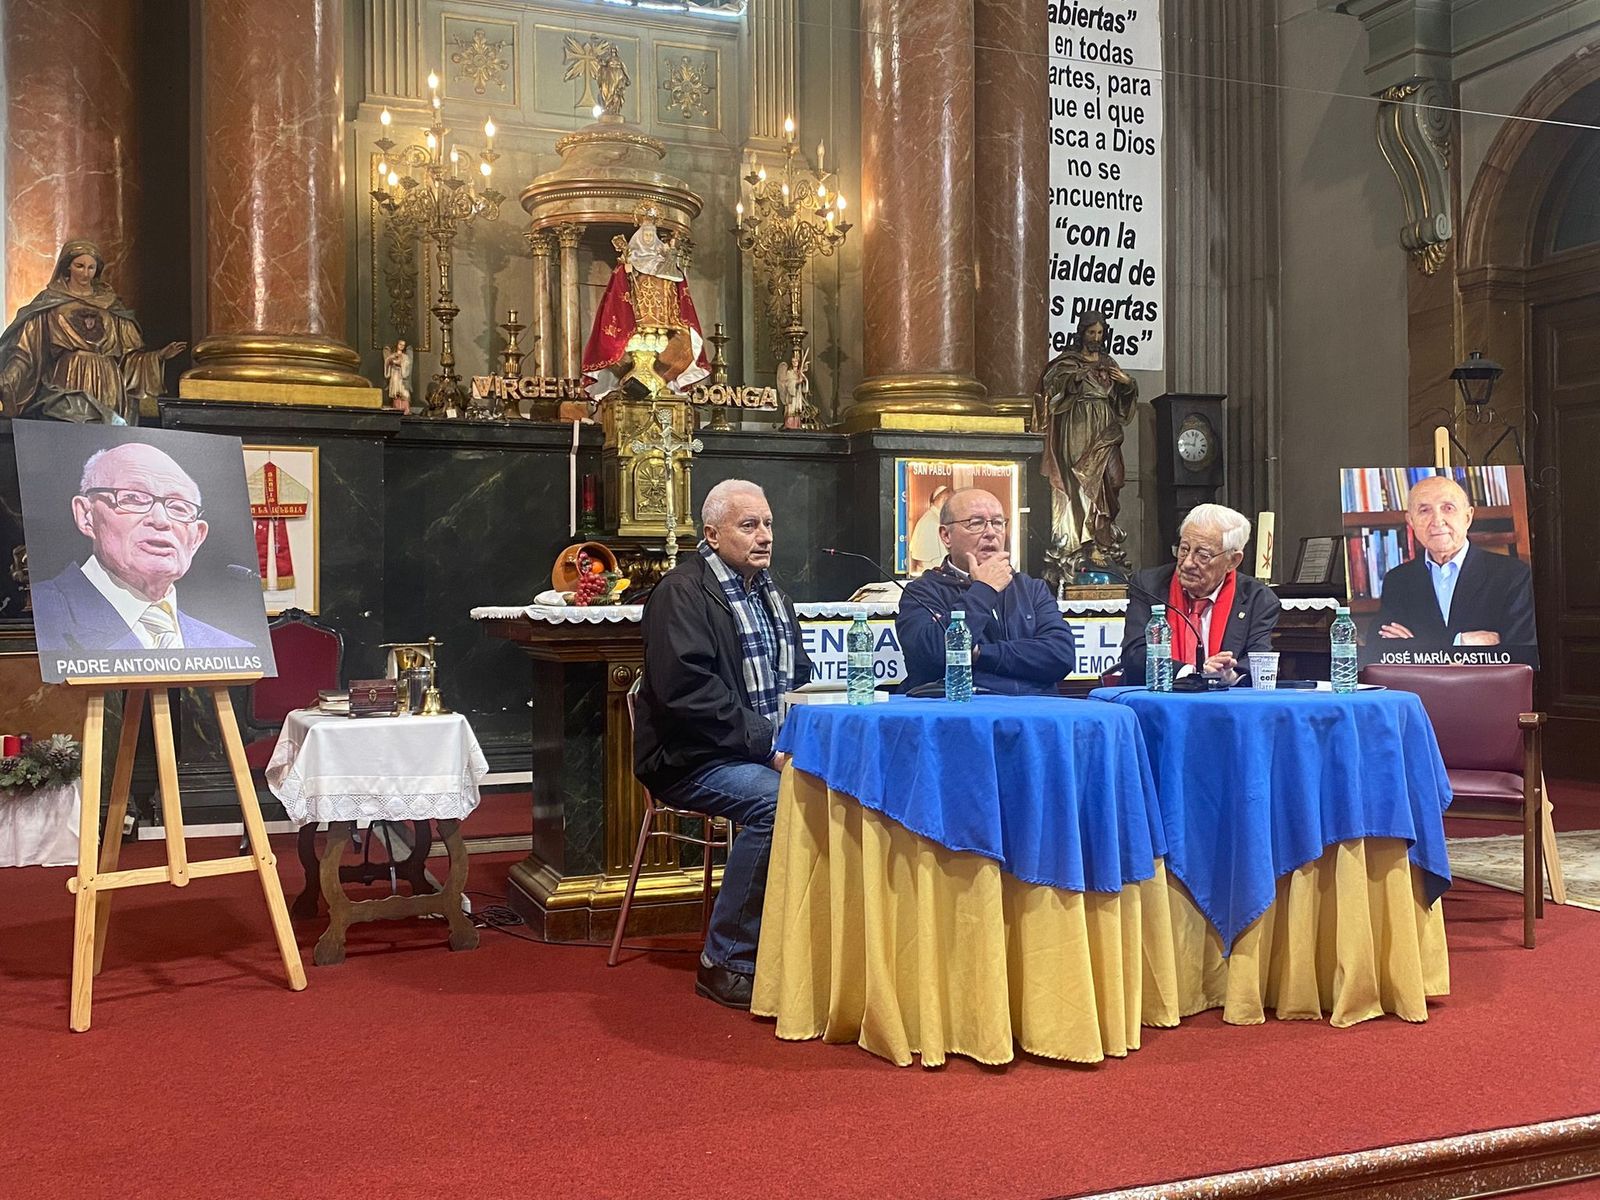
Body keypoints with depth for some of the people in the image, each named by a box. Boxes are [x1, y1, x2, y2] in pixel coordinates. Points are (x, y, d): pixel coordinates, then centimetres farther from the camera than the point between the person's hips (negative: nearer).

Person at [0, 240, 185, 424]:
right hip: (67, 387, -2)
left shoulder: (109, 304, 15)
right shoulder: (49, 302, 8)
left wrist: (160, 355, -1)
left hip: (107, 388, 3)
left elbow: (129, 353, 15)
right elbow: (26, 350, 3)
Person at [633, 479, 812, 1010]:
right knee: (776, 801, -34)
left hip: (772, 752, 7)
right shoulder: (681, 592, -6)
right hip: (695, 758, -7)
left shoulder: (772, 594, 20)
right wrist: (766, 743, -21)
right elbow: (686, 689, -18)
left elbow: (799, 679, 26)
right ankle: (725, 962, -19)